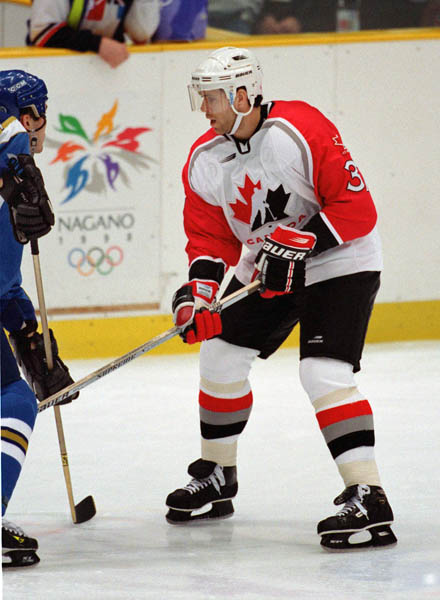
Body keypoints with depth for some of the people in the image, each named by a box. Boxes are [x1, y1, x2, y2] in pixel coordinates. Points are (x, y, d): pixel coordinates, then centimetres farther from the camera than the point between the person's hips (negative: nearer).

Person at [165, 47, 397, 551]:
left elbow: (357, 208, -25)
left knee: (323, 372, -22)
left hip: (339, 264, -8)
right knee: (221, 353, 8)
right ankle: (217, 476, 29)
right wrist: (198, 291, -17)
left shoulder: (303, 132, -26)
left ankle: (368, 499, -24)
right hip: (265, 268, 8)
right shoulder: (204, 160, -5)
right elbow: (211, 237, 0)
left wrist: (298, 244, -31)